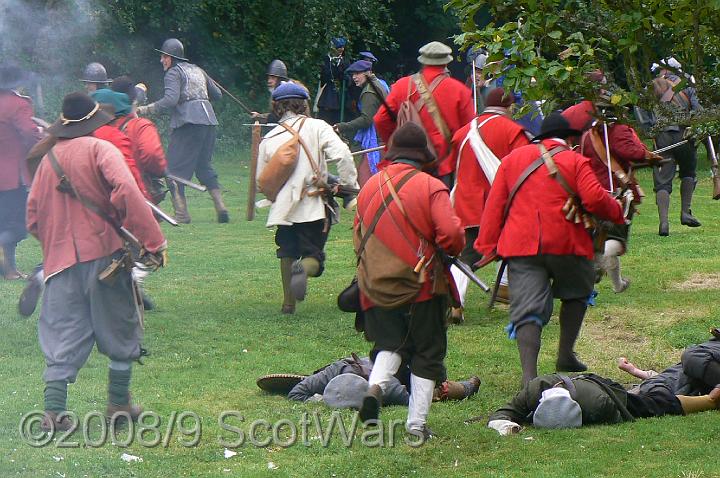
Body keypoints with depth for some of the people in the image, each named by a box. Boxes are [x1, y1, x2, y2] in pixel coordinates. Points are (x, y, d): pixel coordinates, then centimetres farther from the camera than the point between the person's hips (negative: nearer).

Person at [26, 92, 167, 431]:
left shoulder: (48, 160, 11)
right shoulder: (100, 150, -6)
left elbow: (33, 217, 13)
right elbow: (126, 191, -22)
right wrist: (152, 240, -21)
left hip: (60, 259, 4)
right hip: (104, 253, -4)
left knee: (61, 337, 4)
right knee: (119, 330, 11)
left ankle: (53, 410, -7)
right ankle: (119, 405, 17)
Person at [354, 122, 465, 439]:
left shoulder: (369, 187, 5)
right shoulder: (431, 187, -10)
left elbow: (358, 237, 13)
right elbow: (450, 234, -20)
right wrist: (453, 250, 2)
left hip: (377, 286, 4)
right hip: (422, 285, -3)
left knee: (389, 344, 18)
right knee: (426, 352, 10)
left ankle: (376, 384, -13)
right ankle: (417, 423, 9)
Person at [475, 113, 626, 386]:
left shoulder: (513, 158, 14)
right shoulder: (575, 161, 2)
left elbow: (495, 203, 11)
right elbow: (595, 199, -10)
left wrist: (487, 245, 11)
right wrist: (617, 213, 9)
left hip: (520, 245, 2)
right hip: (565, 242, -2)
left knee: (527, 311, -5)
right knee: (576, 293, 25)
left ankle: (529, 376, -20)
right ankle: (566, 356, 25)